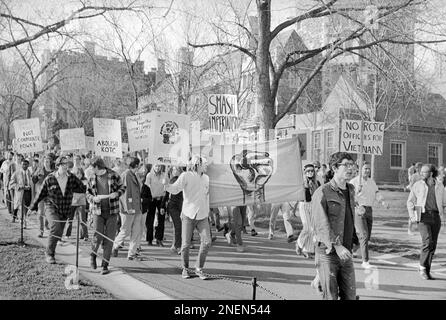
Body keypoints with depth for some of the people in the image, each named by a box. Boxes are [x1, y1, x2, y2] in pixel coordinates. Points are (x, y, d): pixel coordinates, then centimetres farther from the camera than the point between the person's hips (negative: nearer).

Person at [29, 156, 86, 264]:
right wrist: (34, 206, 11)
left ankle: (50, 251, 30)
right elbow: (41, 193, 3)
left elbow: (83, 189, 4)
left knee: (59, 233, 9)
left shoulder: (72, 178, -2)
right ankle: (49, 253, -6)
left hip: (65, 210, 4)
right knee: (56, 229, -22)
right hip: (51, 207, -4)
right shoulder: (49, 179, -7)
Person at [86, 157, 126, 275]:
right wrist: (93, 198, -9)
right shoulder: (92, 179, 5)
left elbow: (122, 187, 9)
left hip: (112, 212, -1)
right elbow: (88, 193, 13)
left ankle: (105, 265, 11)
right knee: (97, 236, -8)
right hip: (98, 211, 1)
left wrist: (116, 194, -12)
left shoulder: (113, 176, -2)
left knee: (109, 239, 1)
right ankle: (93, 255, 23)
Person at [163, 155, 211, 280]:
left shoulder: (205, 178, 15)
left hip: (202, 216, 4)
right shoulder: (186, 176, -3)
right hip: (188, 214, -4)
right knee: (186, 244, -1)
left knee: (206, 242, -7)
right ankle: (185, 269, 20)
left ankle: (199, 268, 9)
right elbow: (175, 189, -17)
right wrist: (167, 185, -38)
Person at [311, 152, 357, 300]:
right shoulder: (322, 193, -10)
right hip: (327, 253, -6)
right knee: (330, 296, -3)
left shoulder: (351, 190, 12)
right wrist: (336, 246, -27)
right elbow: (321, 224, -19)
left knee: (350, 295, 6)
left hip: (346, 254, 6)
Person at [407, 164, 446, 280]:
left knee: (433, 245, 4)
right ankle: (422, 267, -4)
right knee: (427, 241, -19)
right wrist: (412, 216, -2)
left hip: (436, 217, 3)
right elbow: (410, 201, 8)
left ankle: (427, 271, 15)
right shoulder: (417, 185, 4)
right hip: (423, 216, -3)